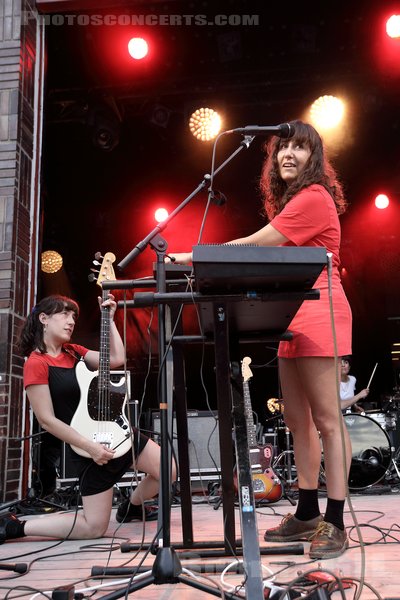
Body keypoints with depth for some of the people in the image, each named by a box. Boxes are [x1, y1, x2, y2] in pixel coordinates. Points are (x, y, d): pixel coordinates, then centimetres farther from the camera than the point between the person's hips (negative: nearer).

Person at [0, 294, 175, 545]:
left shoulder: (73, 352, 9)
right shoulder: (36, 364, -15)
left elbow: (117, 359, 1)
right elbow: (47, 420, -18)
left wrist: (109, 319, -1)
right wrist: (90, 447, -21)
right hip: (91, 446, -7)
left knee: (168, 470, 6)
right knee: (94, 527, -1)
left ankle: (131, 507, 33)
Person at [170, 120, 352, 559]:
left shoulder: (313, 197, -8)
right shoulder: (290, 200, 22)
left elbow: (254, 245, -13)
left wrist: (194, 258, -10)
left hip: (318, 313, -10)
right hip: (294, 316, 10)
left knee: (326, 419, -6)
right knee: (297, 420, 10)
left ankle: (334, 524, 3)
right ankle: (307, 514, 19)